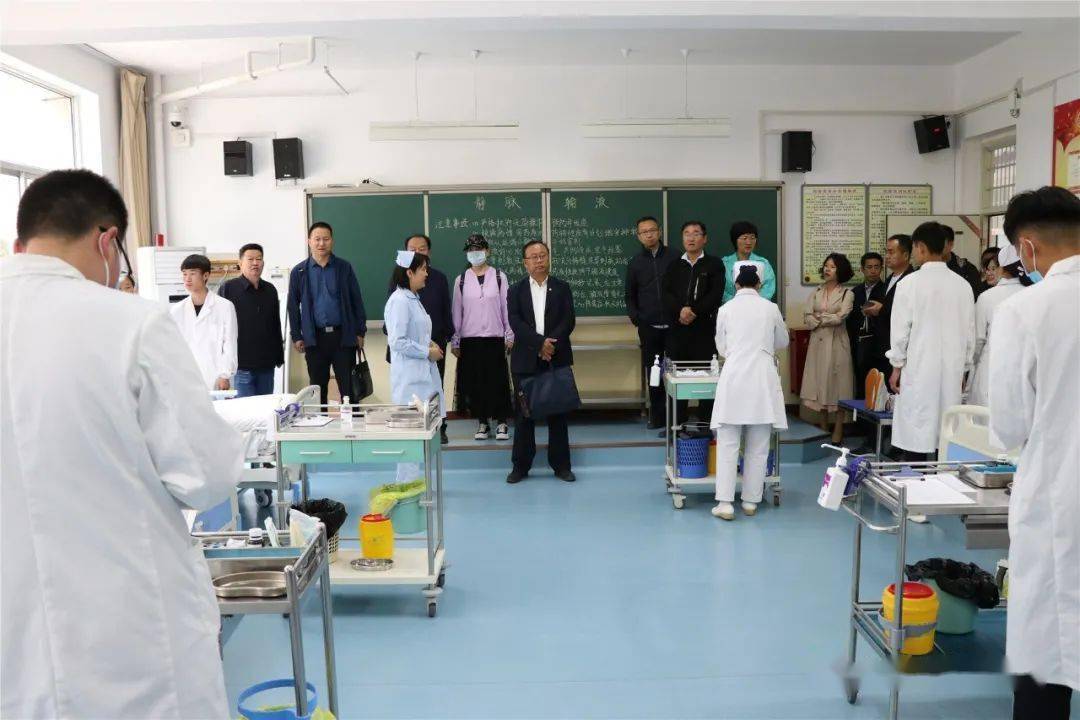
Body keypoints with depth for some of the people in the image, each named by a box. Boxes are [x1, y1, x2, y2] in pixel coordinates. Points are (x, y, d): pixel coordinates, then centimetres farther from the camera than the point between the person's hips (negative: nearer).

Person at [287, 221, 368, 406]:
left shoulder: (344, 268, 3)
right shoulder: (299, 272, 4)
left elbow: (356, 301, 5)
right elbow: (293, 306, 8)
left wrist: (360, 332, 2)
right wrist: (296, 336, 4)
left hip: (343, 336, -1)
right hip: (315, 338, 1)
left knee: (348, 385, 1)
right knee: (318, 388, 8)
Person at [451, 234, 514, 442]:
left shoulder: (499, 277, 1)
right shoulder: (461, 280, 4)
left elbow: (506, 307, 3)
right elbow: (457, 311, 7)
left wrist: (509, 336, 2)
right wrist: (454, 341, 6)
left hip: (494, 338, -1)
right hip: (469, 339, 1)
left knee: (498, 381, 1)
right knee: (475, 383, 5)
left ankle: (501, 423, 12)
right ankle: (482, 423, 17)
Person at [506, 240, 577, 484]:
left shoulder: (562, 288, 8)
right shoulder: (516, 290, 6)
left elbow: (569, 321, -2)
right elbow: (515, 322, -6)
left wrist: (551, 344, -16)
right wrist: (540, 343, -17)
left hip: (557, 359, 0)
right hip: (525, 361, 0)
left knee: (558, 412, 6)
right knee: (524, 414, 3)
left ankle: (561, 464, 14)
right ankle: (521, 465, 12)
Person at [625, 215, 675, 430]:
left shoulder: (674, 257, 3)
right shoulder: (635, 263, 11)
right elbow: (630, 295, 17)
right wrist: (634, 316, 3)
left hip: (673, 324, -2)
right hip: (648, 326, 2)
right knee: (653, 372, 6)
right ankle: (657, 416, 15)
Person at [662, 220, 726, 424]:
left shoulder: (714, 265, 7)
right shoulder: (674, 265, 15)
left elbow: (716, 295, -5)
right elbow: (666, 294, 3)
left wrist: (694, 312, -16)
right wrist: (680, 310, -15)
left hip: (705, 328, -2)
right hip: (678, 329, 2)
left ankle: (705, 423, 6)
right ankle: (677, 422, 10)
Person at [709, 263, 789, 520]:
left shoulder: (726, 309, 2)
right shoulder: (771, 308, 4)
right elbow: (782, 342, 18)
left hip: (734, 377, -1)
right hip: (762, 378, 1)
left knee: (728, 444, 2)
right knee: (758, 446, 10)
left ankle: (725, 503, -2)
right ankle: (751, 501, 15)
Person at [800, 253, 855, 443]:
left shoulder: (847, 294, -1)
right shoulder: (817, 292, 11)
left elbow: (840, 317, -13)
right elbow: (807, 317, 2)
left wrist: (819, 317, -3)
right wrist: (827, 320, -11)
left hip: (836, 342, -4)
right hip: (817, 342, 4)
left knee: (836, 384, -2)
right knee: (819, 382, 5)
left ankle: (838, 431, 5)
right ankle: (823, 427, 16)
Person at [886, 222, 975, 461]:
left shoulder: (909, 284, -9)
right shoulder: (963, 285, 2)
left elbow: (900, 329, -6)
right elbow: (970, 332, 7)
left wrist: (897, 365, 4)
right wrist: (963, 368, 17)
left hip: (919, 370, -4)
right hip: (952, 371, 4)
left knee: (916, 439, 0)